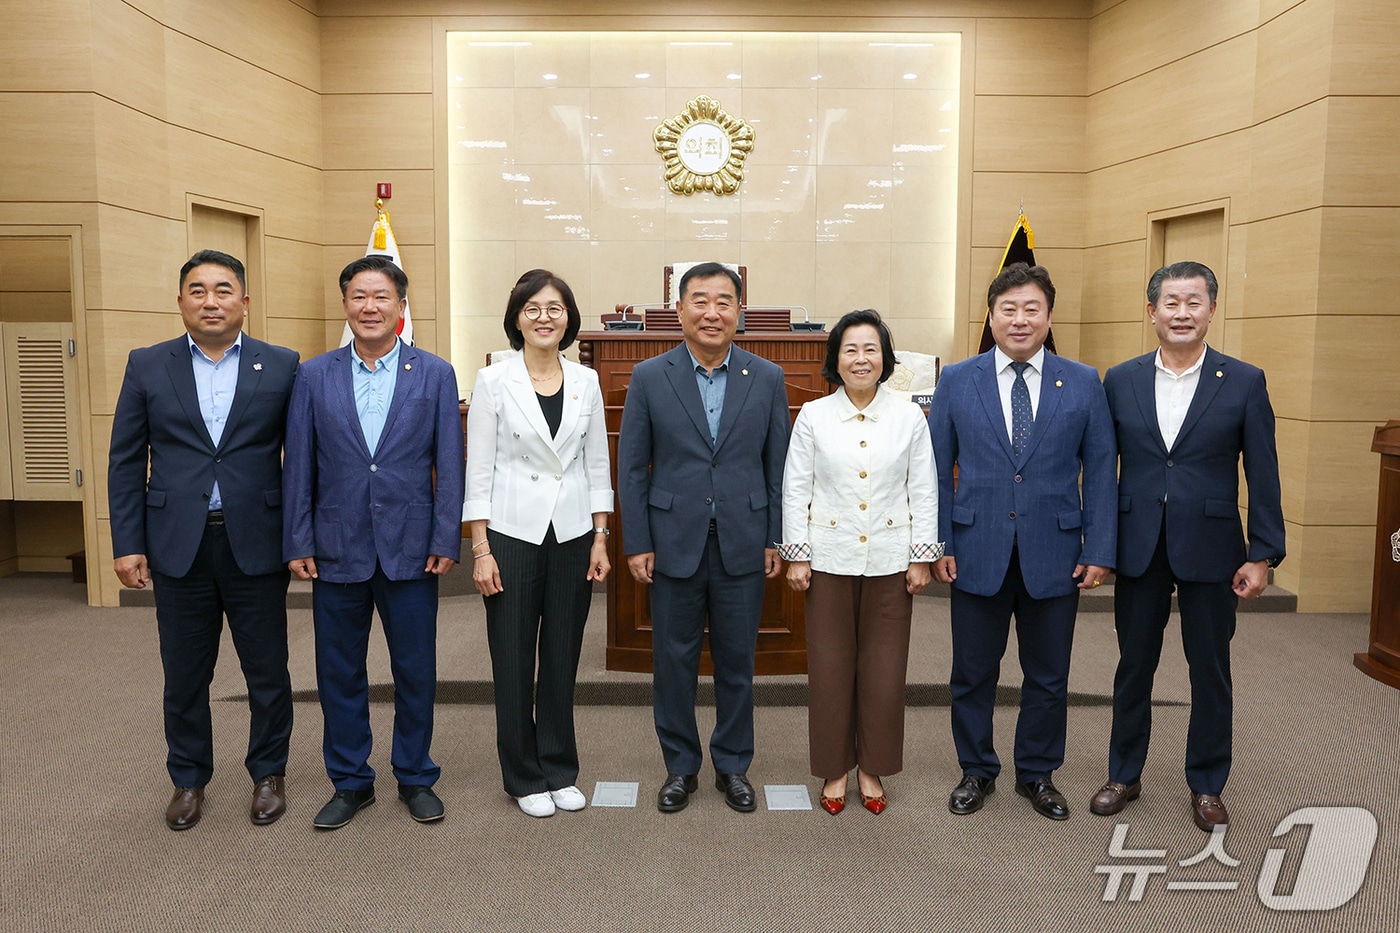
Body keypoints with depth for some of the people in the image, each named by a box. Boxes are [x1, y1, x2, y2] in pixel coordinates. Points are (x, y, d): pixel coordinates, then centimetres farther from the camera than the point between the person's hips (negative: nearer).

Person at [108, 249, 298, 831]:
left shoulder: (281, 367, 0)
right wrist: (127, 544, -1)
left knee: (268, 673, 9)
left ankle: (268, 775, 29)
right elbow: (126, 462, 5)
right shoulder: (147, 366, 5)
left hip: (255, 544, -1)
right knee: (184, 678, 13)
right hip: (178, 546, 1)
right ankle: (188, 780, 32)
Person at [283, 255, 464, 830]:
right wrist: (298, 544, -1)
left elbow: (448, 465, -1)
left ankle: (416, 778, 27)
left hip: (410, 550, -1)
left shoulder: (435, 375, 0)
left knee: (416, 671, 9)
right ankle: (350, 782, 28)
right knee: (339, 673, 11)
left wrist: (445, 541, -7)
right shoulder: (315, 376, 4)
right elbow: (299, 466, 4)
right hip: (337, 550, 1)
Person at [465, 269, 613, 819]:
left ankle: (560, 771, 27)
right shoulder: (493, 382, -4)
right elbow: (478, 470, -4)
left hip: (573, 536, 3)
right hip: (513, 535, -2)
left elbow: (597, 464, 9)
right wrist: (481, 549, -9)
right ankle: (524, 777, 23)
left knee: (563, 659, 11)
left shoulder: (585, 381, 5)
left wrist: (600, 538, 4)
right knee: (513, 661, 6)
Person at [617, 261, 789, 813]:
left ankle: (732, 765, 29)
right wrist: (636, 543, -4)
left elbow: (779, 465, 5)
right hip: (674, 544, 0)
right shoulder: (649, 378, -2)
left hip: (743, 545, 1)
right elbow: (631, 467, 0)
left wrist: (777, 539, 1)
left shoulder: (767, 379, 2)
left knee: (737, 661, 11)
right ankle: (680, 766, 27)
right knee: (674, 660, 10)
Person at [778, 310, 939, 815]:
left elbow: (924, 492, 3)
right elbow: (795, 489, 0)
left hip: (889, 562, 1)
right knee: (830, 666, 6)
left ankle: (872, 768, 25)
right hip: (830, 560, 0)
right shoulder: (813, 416, 0)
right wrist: (796, 556, -3)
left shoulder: (910, 417, 2)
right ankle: (836, 768, 23)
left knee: (884, 669, 7)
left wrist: (921, 558, 0)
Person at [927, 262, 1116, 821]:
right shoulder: (957, 381, 2)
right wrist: (940, 544, -3)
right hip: (977, 553, 0)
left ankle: (1038, 774, 32)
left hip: (1054, 554, 1)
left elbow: (1100, 473, 2)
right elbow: (938, 470, 3)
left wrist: (1099, 551, -4)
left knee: (1048, 676, 12)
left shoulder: (1084, 384, 2)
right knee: (973, 673, 10)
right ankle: (977, 771, 29)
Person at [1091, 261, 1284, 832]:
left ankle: (1207, 785, 29)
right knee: (1134, 666, 13)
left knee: (1211, 672, 11)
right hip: (1138, 549, 2)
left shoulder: (1244, 382, -3)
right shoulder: (1120, 381, 2)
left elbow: (1263, 476, -2)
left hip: (1210, 548, -1)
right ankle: (1124, 774, 29)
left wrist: (1263, 555, -5)